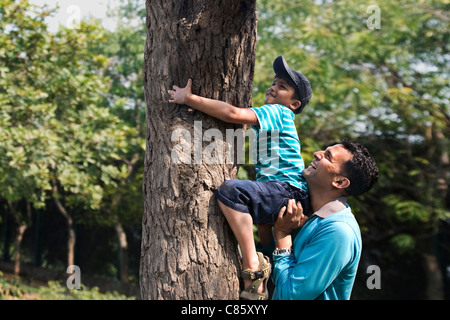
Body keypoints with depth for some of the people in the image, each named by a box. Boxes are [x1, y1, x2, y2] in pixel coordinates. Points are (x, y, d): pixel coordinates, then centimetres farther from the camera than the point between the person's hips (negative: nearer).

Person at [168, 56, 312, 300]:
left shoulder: (277, 112, -7)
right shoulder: (270, 118, 23)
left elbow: (233, 114, -20)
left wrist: (189, 99, -17)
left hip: (289, 190, -11)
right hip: (276, 196, 11)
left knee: (230, 190, -32)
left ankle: (252, 268, -32)